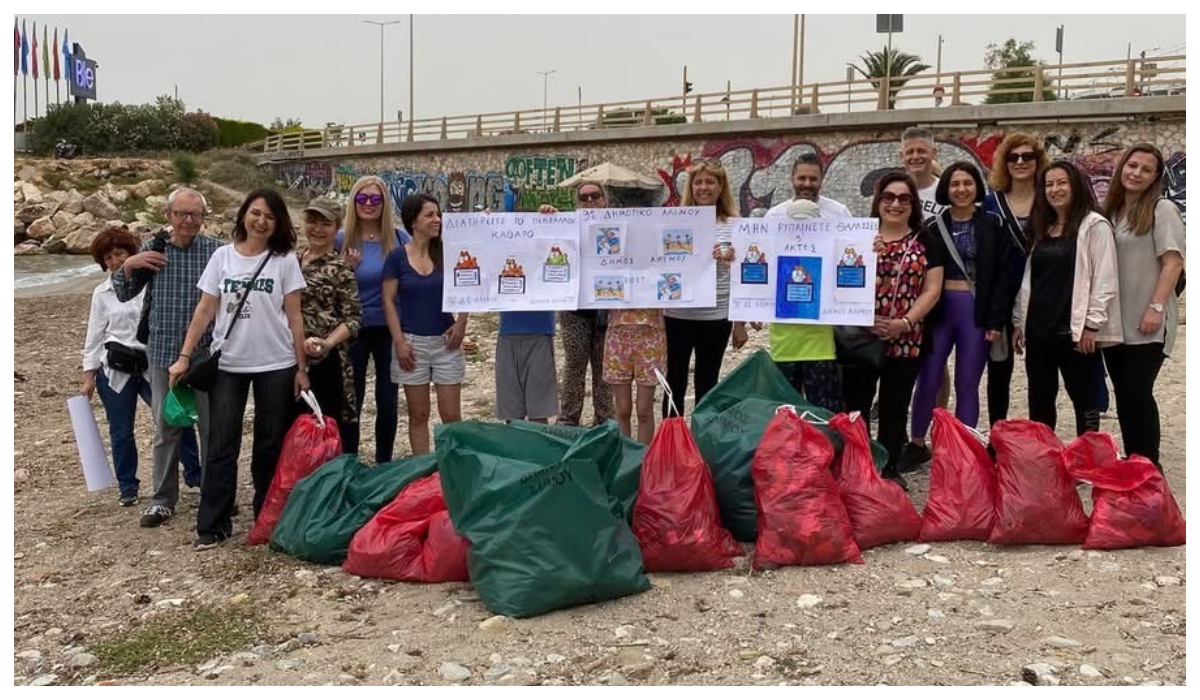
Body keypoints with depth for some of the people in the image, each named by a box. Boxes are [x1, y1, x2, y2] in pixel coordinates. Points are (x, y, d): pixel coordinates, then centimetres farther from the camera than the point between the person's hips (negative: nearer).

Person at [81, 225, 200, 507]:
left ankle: (194, 474, 14)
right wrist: (89, 377, 6)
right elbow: (94, 336, 9)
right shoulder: (102, 293, 5)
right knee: (121, 431, 7)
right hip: (115, 369, 1)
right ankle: (127, 487, 22)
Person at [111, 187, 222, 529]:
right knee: (165, 427, 10)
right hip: (164, 351, 2)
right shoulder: (152, 249, 3)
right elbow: (124, 295, 9)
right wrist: (128, 265, -8)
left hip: (207, 351, -2)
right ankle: (162, 499, 21)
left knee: (213, 426, 8)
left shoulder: (216, 249, -4)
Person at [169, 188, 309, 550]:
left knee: (270, 445, 8)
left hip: (275, 366, -1)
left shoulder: (285, 261, -1)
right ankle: (212, 525, 11)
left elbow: (294, 317, -1)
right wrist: (184, 356, -2)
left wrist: (301, 367, -4)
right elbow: (204, 310, 4)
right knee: (222, 445, 3)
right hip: (228, 365, 1)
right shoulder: (222, 256, 3)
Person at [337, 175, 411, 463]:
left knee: (388, 402, 10)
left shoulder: (399, 238, -4)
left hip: (389, 328, 1)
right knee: (352, 401, 9)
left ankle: (384, 465, 26)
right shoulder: (342, 240, -6)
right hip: (354, 330, -1)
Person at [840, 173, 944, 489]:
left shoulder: (926, 242, 6)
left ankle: (890, 470, 21)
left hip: (905, 341, 1)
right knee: (854, 407, 2)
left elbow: (932, 290, 0)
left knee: (895, 410, 10)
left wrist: (905, 323, -13)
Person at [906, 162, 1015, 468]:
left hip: (977, 312, -1)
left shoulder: (994, 226, 2)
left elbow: (1004, 275, -3)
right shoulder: (933, 227, 7)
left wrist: (996, 320, -9)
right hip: (939, 311, 1)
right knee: (928, 381, 1)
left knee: (967, 385, 5)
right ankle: (917, 444, 16)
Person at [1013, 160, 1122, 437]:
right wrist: (1019, 321, 13)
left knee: (1084, 399, 4)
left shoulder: (1094, 225, -5)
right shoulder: (1040, 229, 15)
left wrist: (1091, 324, -15)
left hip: (1074, 330, -6)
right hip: (1038, 329, 7)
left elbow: (1105, 279, -11)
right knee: (1039, 401, 13)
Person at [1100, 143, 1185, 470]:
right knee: (1123, 395, 10)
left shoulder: (1162, 209, -4)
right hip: (1114, 322, 6)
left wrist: (1156, 308, -18)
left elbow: (1173, 262, -11)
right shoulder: (1111, 212, 12)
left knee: (1138, 393, -5)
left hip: (1146, 324, -6)